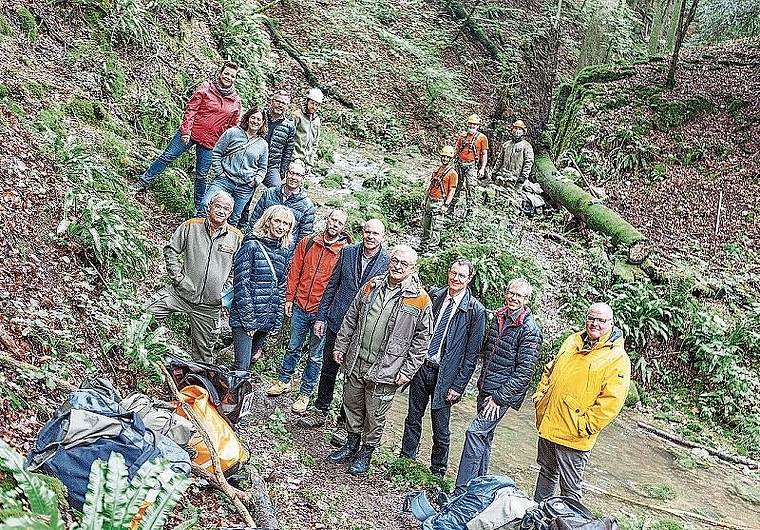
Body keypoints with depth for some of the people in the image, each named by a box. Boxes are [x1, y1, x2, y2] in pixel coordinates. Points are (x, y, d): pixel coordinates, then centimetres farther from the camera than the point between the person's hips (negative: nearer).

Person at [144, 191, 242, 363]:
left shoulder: (237, 237, 2)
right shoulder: (191, 226, -1)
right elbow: (170, 251, 4)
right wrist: (178, 278, -5)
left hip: (210, 305, 1)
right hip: (182, 293, 0)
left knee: (204, 352, 10)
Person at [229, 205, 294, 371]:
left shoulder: (283, 251, 9)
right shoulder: (252, 246, -10)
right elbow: (241, 284, -13)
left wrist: (277, 320, 8)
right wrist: (249, 320, -14)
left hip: (268, 320, 6)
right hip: (244, 318, -6)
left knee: (251, 359, 16)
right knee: (242, 367, -7)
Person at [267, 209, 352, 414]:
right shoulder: (308, 243, 3)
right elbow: (295, 272, 7)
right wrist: (290, 298, 3)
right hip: (300, 307, 3)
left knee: (315, 355, 8)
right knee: (293, 347, 18)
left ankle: (305, 393, 21)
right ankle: (284, 381, 36)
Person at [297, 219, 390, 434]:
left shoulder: (389, 262, -8)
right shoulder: (348, 252, 1)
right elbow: (332, 285, 7)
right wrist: (321, 317, 6)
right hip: (337, 321, 3)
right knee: (328, 369, 15)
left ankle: (346, 423, 23)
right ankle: (320, 412, 34)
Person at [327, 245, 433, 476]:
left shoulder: (420, 300, -10)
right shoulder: (371, 286, 3)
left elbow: (421, 340, -6)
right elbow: (351, 318, 12)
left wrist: (408, 371, -8)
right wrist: (340, 345, 10)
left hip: (385, 370, -4)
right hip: (355, 362, 5)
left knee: (375, 416, 8)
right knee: (352, 405, 19)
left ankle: (366, 453, 30)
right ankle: (351, 444, 40)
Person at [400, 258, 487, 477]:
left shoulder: (476, 311, -8)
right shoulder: (433, 296, 2)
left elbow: (472, 354, -7)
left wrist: (458, 385, -10)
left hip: (445, 374, -3)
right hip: (421, 366, 3)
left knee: (441, 430, 7)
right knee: (413, 417, 15)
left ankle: (437, 472, 26)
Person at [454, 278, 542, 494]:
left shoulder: (529, 329, -14)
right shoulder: (498, 317, 7)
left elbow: (524, 371, -17)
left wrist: (499, 397, -18)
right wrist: (482, 383, 17)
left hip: (503, 393, -7)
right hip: (485, 389, 7)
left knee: (476, 432, -14)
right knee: (484, 436, 15)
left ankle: (462, 491, -9)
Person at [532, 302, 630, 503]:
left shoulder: (618, 358, -12)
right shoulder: (572, 341, 8)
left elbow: (611, 401, -18)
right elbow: (550, 370, 20)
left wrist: (584, 426, -20)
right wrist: (539, 395, 9)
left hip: (574, 437, -6)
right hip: (547, 424, 7)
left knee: (570, 488, 5)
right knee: (546, 473, 23)